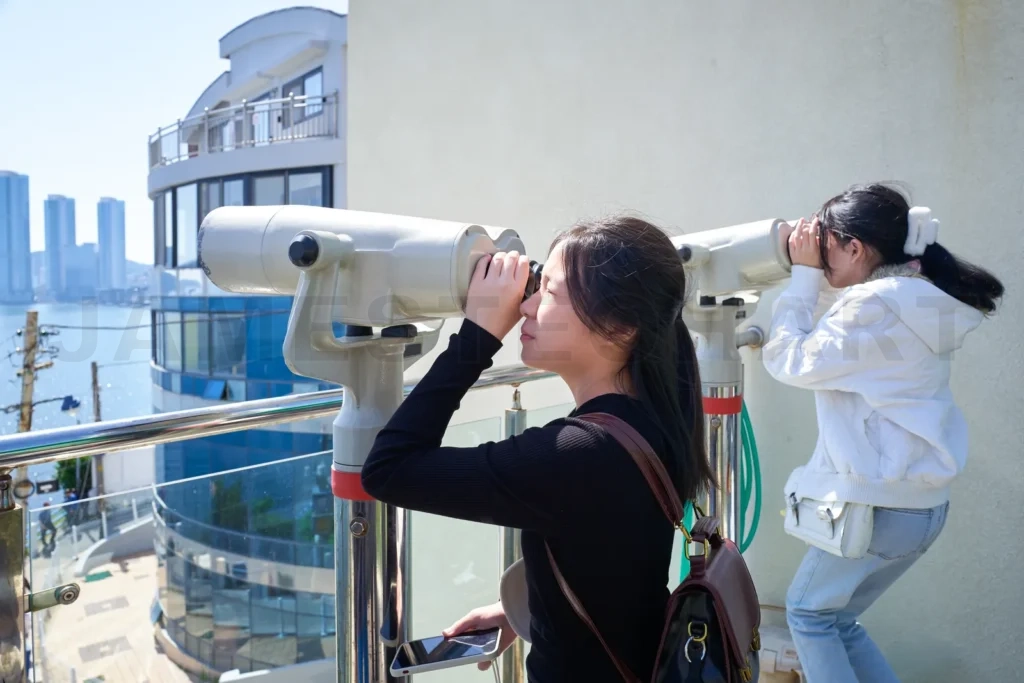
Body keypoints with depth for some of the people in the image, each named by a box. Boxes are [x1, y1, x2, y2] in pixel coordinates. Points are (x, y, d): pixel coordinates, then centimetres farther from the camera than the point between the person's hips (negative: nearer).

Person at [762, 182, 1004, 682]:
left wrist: (803, 274, -8)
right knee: (836, 617, 21)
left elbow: (790, 361, -14)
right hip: (923, 502, 9)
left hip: (880, 503, -9)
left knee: (808, 611, 12)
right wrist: (810, 272, 6)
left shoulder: (877, 304, -21)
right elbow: (833, 356, 15)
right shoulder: (921, 300, 8)